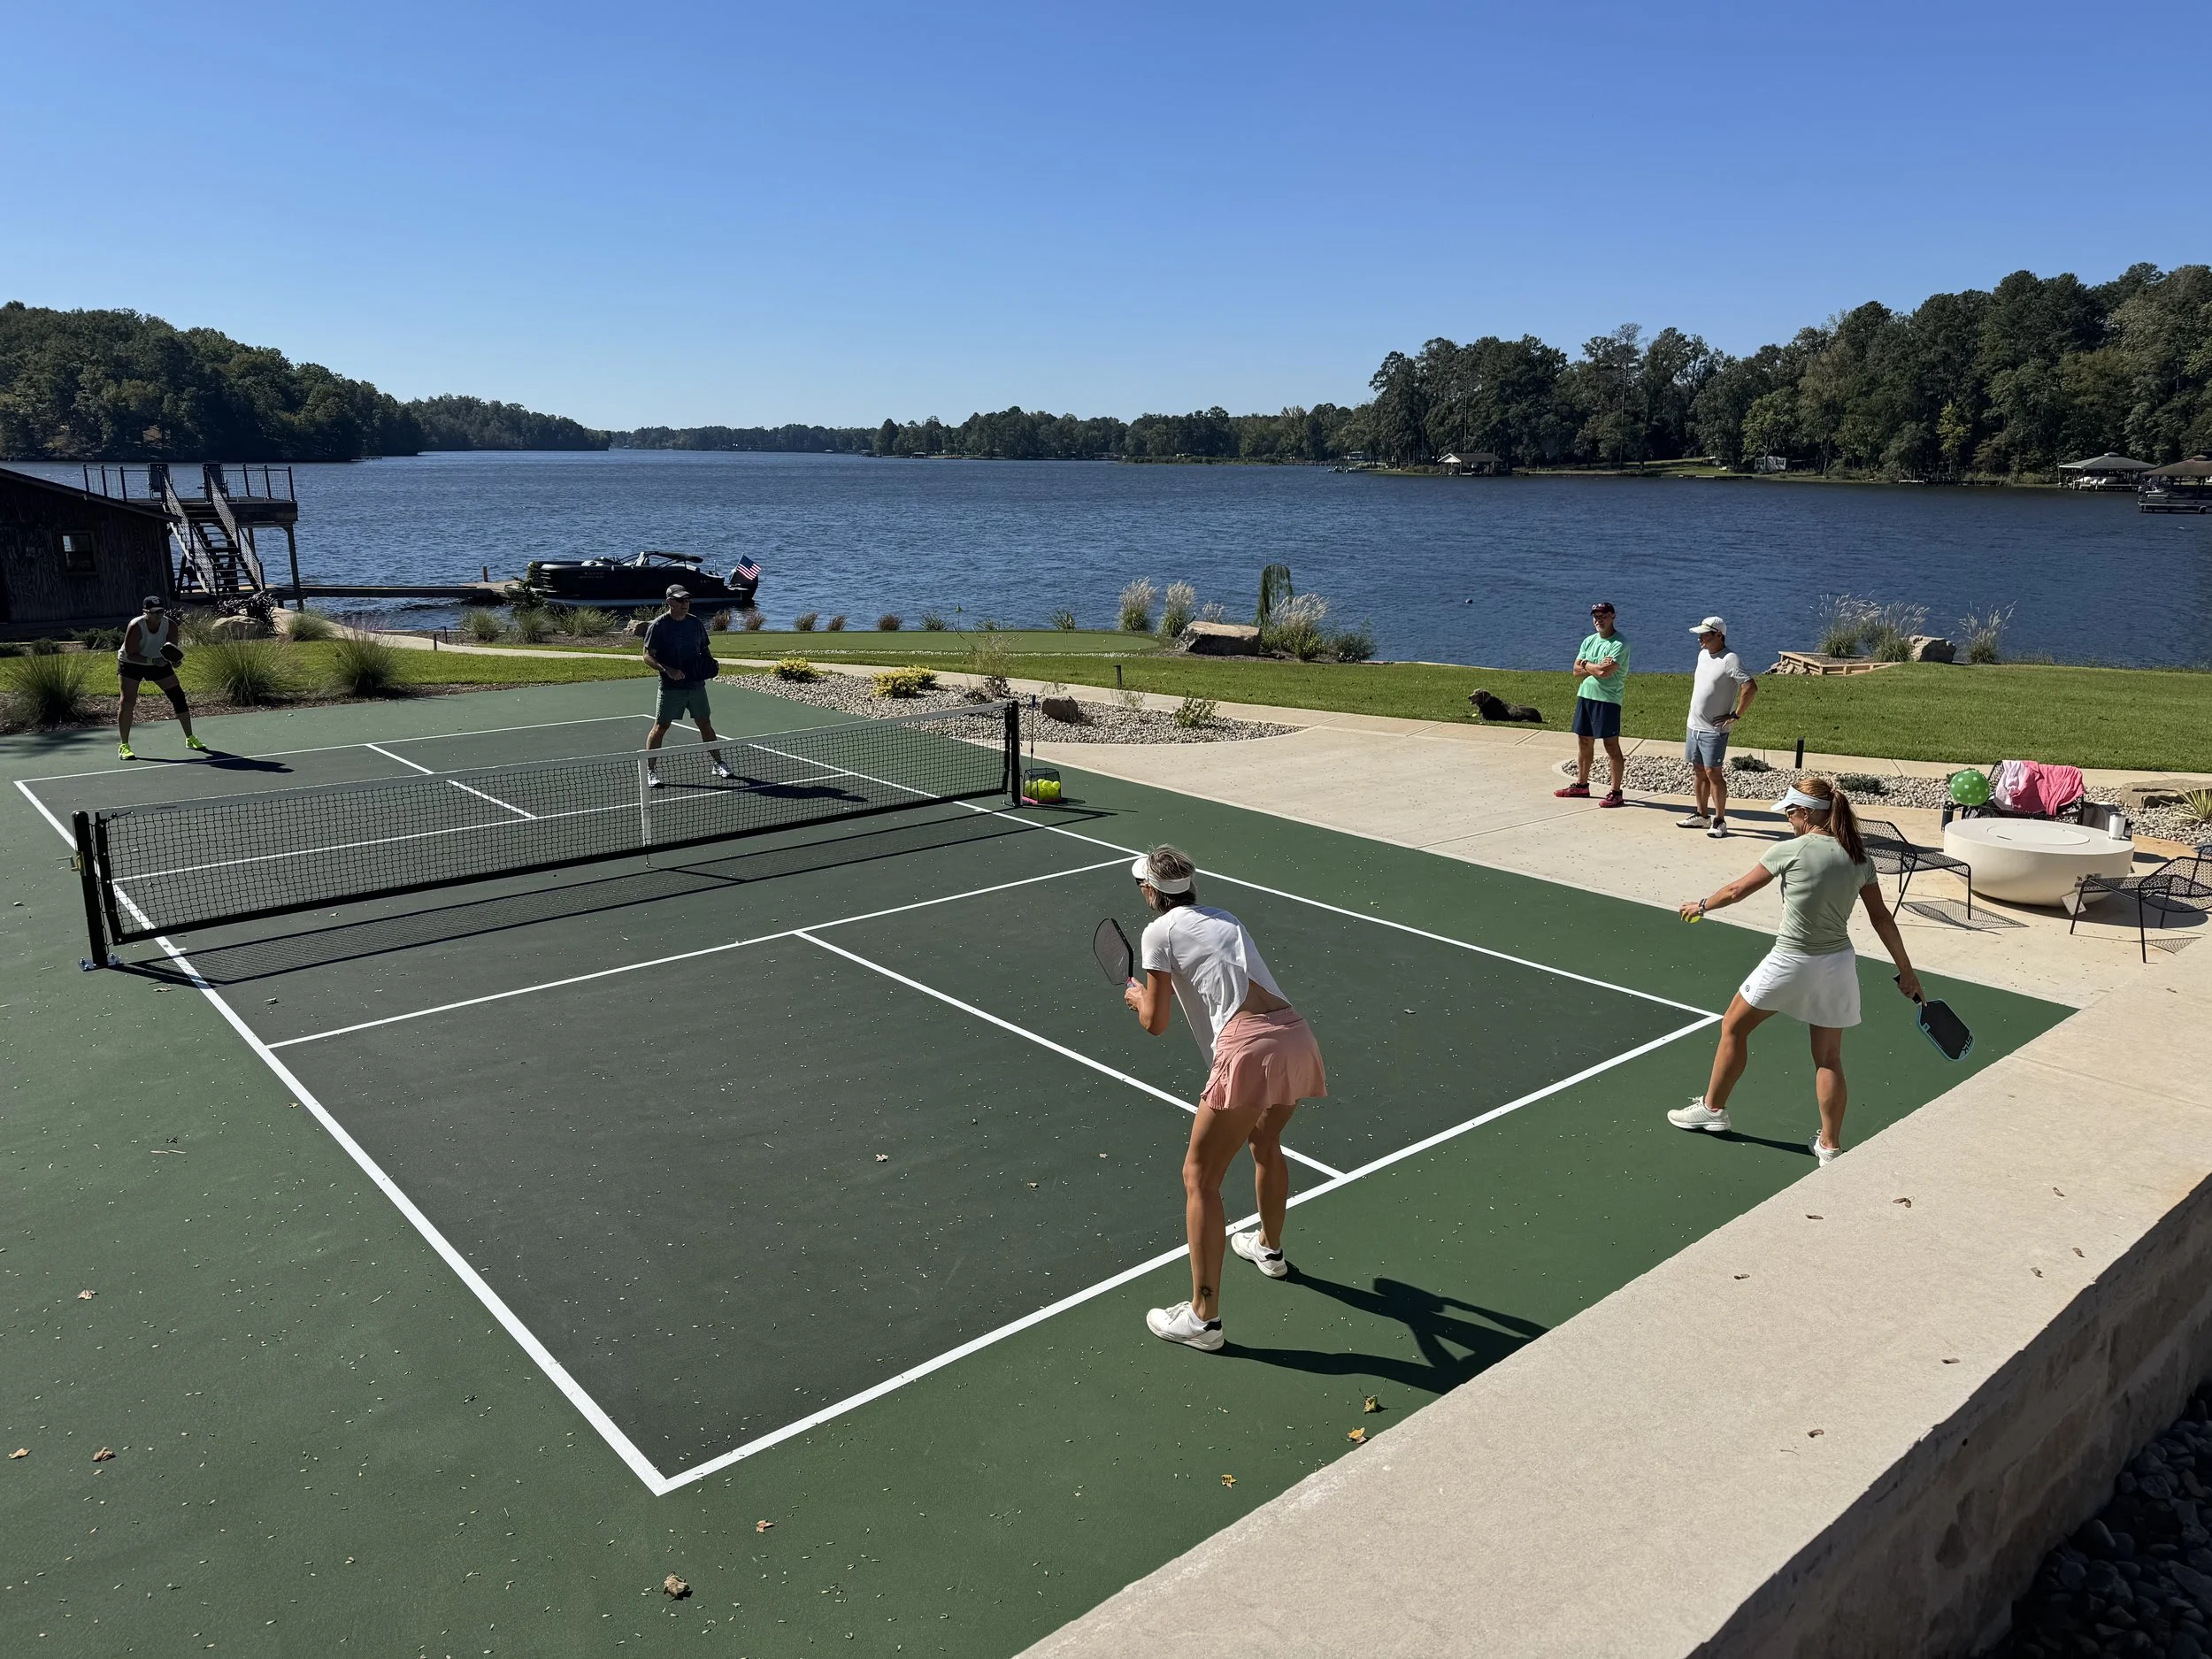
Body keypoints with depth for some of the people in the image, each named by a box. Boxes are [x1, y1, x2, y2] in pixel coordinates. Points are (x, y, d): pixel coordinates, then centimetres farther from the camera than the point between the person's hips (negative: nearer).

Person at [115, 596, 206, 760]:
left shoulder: (170, 625, -18)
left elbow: (173, 651, -12)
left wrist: (175, 660, -34)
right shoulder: (136, 627, -30)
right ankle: (123, 745, -6)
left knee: (178, 696, 1)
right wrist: (152, 661, -41)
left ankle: (190, 739, 14)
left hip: (159, 663, 4)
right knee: (128, 702, -13)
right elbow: (130, 654, -28)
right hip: (131, 664, -4)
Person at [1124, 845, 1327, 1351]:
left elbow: (1155, 1023, 7)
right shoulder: (1224, 918, 25)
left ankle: (1203, 1318, 6)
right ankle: (1269, 1249, 56)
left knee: (1200, 1178, 4)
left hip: (1249, 1051, -8)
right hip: (1298, 1038, 8)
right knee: (1265, 1145, 34)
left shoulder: (1160, 932, 5)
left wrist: (1139, 996, 25)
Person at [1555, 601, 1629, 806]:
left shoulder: (1620, 643, -12)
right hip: (1585, 696, 8)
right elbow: (1577, 671, 6)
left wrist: (1586, 664, -4)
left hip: (1607, 699, -7)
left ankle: (1615, 791, -1)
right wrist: (1596, 667, -11)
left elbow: (1605, 672, -22)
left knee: (1611, 745, -5)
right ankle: (1581, 784, 27)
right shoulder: (1589, 641, 12)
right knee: (1583, 742, 15)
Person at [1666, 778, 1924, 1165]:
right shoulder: (1858, 858, 2)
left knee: (1734, 1027, 16)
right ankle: (1830, 1145, 19)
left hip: (1791, 963, -5)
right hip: (1839, 964, 5)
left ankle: (1712, 1108, 27)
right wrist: (1906, 971, 13)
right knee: (1829, 1057, 14)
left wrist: (1702, 906, 16)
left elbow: (1737, 891, -2)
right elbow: (1882, 918, 6)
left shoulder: (1790, 850, -12)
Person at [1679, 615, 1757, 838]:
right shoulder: (1703, 654, 9)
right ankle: (1702, 815, 25)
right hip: (1694, 725, 8)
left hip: (1714, 730, -8)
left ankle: (1719, 821, 1)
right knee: (1699, 770, 14)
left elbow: (1751, 688, -24)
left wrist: (1736, 715, -19)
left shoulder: (1729, 660, -17)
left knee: (1713, 773, -6)